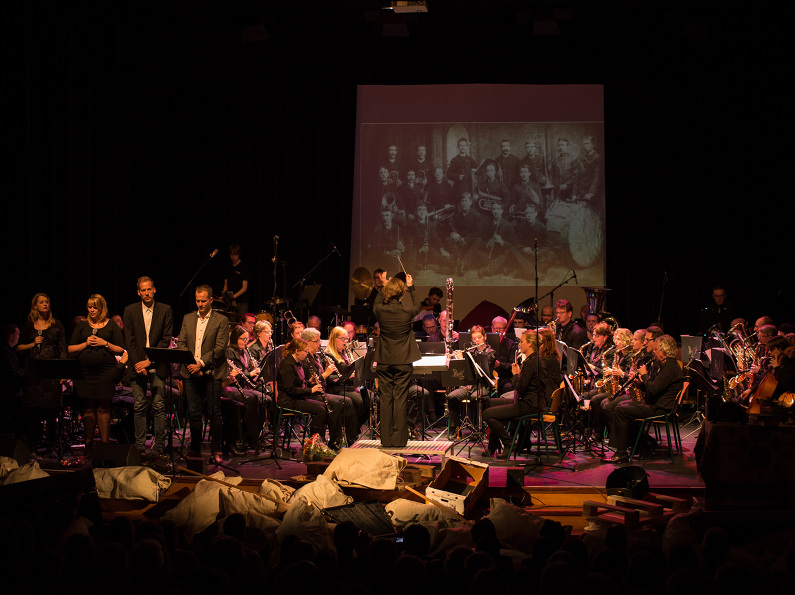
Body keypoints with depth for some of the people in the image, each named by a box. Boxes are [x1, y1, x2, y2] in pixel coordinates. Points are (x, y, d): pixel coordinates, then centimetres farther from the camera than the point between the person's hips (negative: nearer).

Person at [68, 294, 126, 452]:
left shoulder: (111, 326, 7)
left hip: (106, 372, -2)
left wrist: (105, 344, -9)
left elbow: (121, 350, 4)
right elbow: (70, 350, 9)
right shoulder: (82, 326, 13)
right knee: (88, 408, 2)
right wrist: (86, 343, -5)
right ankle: (88, 444, 8)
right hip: (85, 372, 2)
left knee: (103, 408, -2)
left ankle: (104, 444, 3)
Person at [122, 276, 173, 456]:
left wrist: (149, 361, -10)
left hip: (157, 365, -1)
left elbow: (166, 339, -1)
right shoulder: (130, 310, 7)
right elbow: (129, 341, 3)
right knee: (138, 407, 1)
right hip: (138, 365, 1)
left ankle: (159, 445, 1)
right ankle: (140, 445, 5)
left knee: (159, 407, -3)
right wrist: (138, 364, -7)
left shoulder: (165, 310, 4)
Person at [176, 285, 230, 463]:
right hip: (191, 373, 4)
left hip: (211, 373, -4)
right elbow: (181, 343, 7)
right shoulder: (188, 319, 13)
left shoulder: (221, 321, -1)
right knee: (193, 412, 5)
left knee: (214, 413, -1)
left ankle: (216, 450, 7)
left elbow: (220, 348, -9)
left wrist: (201, 363, -16)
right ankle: (195, 448, 13)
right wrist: (189, 363, -9)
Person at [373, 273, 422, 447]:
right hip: (403, 361, -1)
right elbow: (417, 305, 11)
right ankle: (399, 439, 2)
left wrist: (383, 286, 24)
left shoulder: (380, 310, -10)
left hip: (384, 361, 1)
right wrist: (410, 287, 21)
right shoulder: (407, 310, -13)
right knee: (400, 399, 2)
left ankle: (386, 438, 9)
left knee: (386, 399, 7)